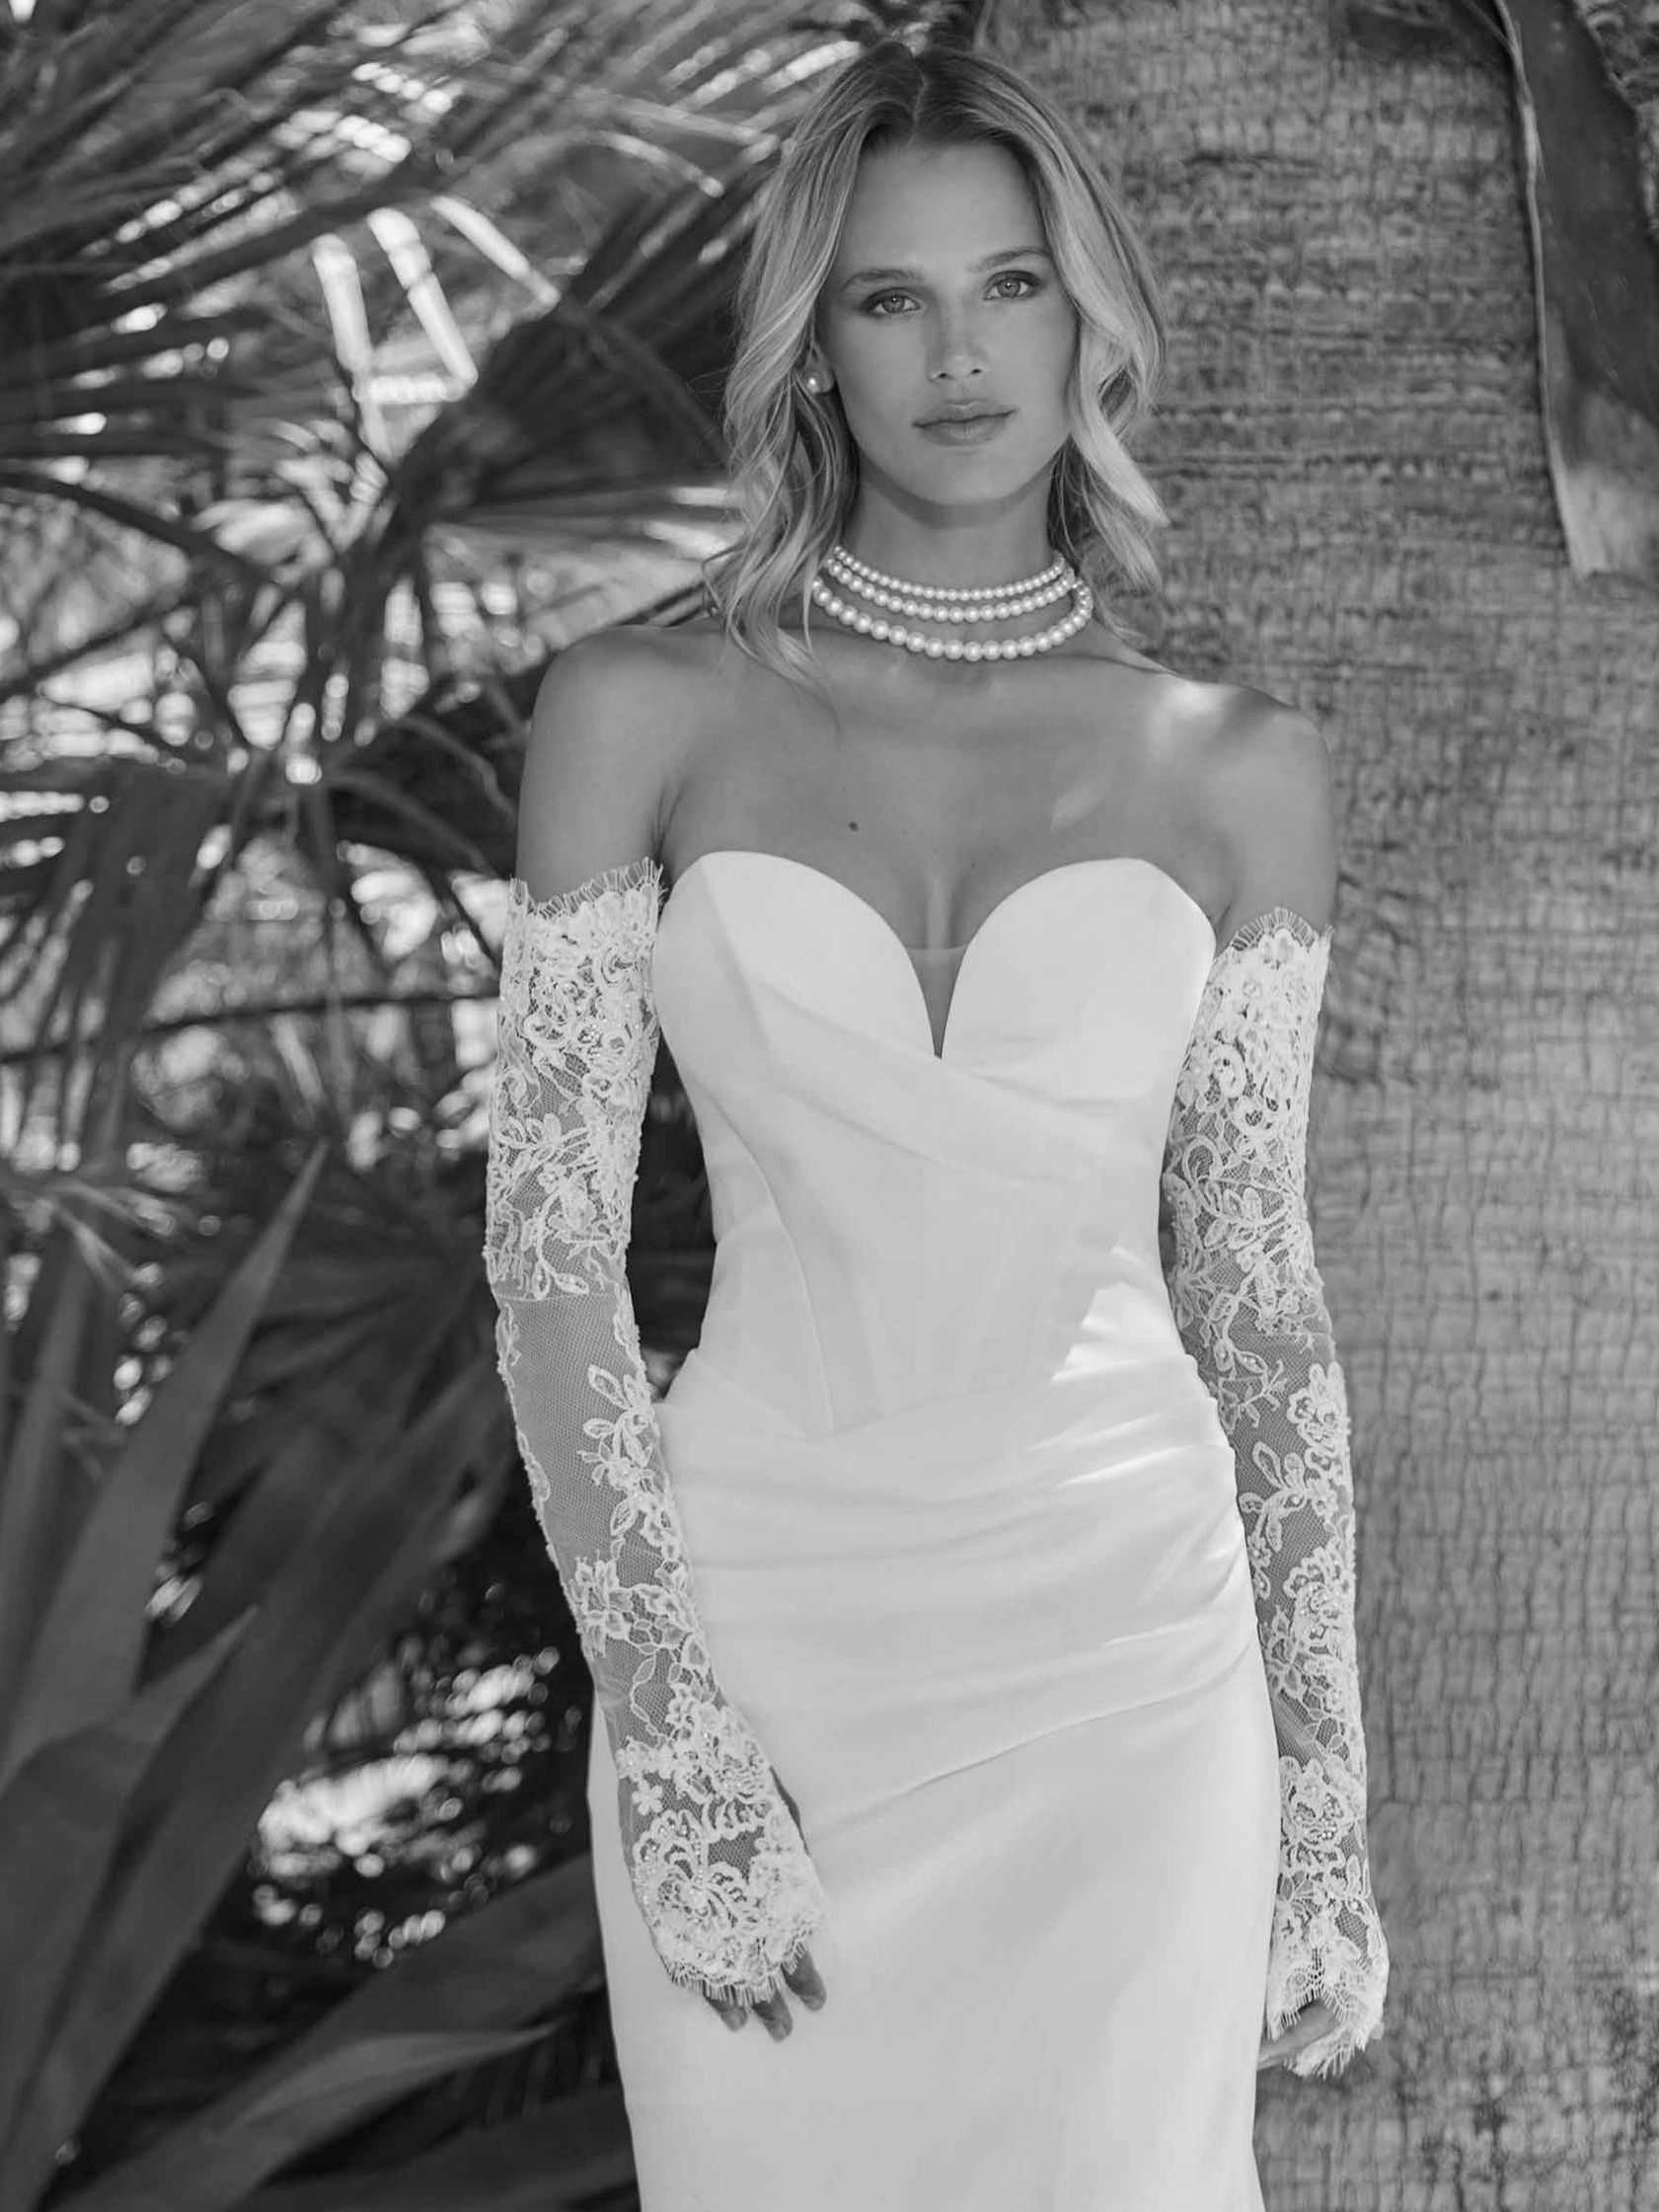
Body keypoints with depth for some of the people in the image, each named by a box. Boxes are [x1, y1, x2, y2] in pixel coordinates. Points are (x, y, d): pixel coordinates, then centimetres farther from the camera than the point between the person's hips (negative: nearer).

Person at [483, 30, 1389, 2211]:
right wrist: (672, 1749, -13)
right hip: (766, 1642, 0)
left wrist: (1325, 1806, 3)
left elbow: (1256, 1290, 6)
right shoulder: (642, 715, -1)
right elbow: (551, 1248, -4)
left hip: (1119, 1651, 0)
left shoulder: (1235, 772, 3)